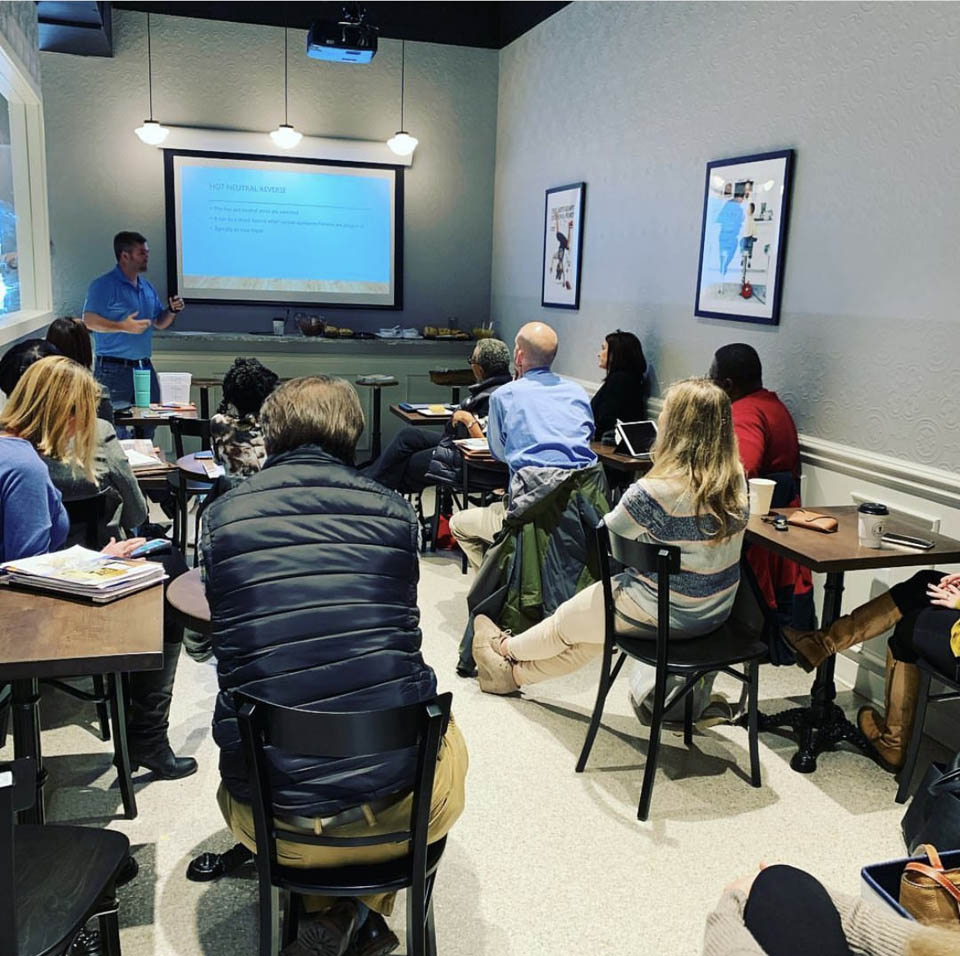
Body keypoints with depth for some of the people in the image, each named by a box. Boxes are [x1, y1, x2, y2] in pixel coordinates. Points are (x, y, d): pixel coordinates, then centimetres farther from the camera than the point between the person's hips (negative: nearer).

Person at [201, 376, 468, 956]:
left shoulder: (223, 517, 0)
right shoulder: (394, 512, -1)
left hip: (270, 816, 1)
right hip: (399, 807, -1)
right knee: (446, 736, 34)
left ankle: (324, 909, 22)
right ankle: (364, 909, 20)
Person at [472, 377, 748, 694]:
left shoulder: (654, 492, -28)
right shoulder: (736, 480, -6)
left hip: (665, 615, -7)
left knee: (565, 622, 20)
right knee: (592, 625, 26)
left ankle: (508, 648, 49)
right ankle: (517, 672, 44)